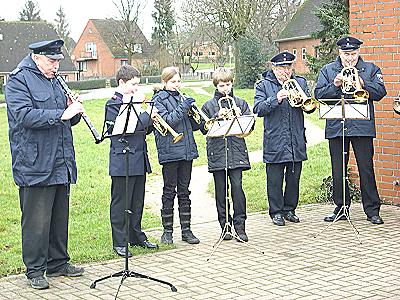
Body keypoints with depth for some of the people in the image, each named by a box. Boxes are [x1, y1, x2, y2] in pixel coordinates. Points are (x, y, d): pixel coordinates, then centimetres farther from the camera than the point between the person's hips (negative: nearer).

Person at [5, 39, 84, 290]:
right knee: (37, 220, -2)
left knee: (60, 216, 14)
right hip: (35, 165, -7)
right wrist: (61, 114, -23)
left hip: (60, 164, 8)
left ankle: (58, 263, 26)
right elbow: (25, 116, -21)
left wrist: (74, 112, 1)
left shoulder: (55, 81, 18)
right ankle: (34, 270, 9)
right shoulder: (19, 81, -6)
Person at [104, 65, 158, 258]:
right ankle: (119, 242, 7)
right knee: (120, 203, 0)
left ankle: (137, 237, 26)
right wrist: (147, 114, -14)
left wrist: (149, 120, -2)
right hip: (123, 161, -8)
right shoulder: (114, 104, -10)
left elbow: (141, 129, 17)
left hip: (139, 160, 8)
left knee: (137, 202, 15)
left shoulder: (132, 101, 15)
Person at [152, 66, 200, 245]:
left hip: (186, 150, 5)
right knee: (169, 191, 2)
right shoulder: (159, 99, -1)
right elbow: (166, 121, -16)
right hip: (170, 151, -5)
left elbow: (194, 126, 15)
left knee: (184, 191, 9)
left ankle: (186, 230, 14)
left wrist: (192, 113, -4)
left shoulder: (182, 98, 16)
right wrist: (182, 108, -18)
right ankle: (167, 231, 10)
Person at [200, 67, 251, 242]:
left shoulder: (240, 103, 9)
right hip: (217, 153, 0)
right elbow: (204, 129, -1)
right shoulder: (209, 105, 6)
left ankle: (240, 226, 1)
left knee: (237, 187, -6)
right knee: (220, 191, 5)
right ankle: (225, 226, 15)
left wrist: (239, 116, -11)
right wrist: (217, 116, -12)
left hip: (237, 152, 0)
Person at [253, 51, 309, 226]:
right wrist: (276, 99, -22)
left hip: (297, 142, 3)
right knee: (275, 179, 2)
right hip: (274, 142, -3)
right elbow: (258, 109, -9)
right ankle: (276, 212, 14)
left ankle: (289, 209, 24)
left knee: (294, 178, 10)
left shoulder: (300, 83, 12)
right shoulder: (264, 85, 3)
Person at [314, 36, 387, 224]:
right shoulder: (327, 70, 12)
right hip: (336, 128, 2)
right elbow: (319, 94, 2)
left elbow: (380, 92, -2)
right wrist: (335, 85, -13)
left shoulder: (370, 69, 10)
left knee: (366, 169, 0)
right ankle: (341, 208, 18)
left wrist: (362, 84, -16)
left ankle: (372, 210, 8)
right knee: (338, 171, 6)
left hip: (362, 126, -1)